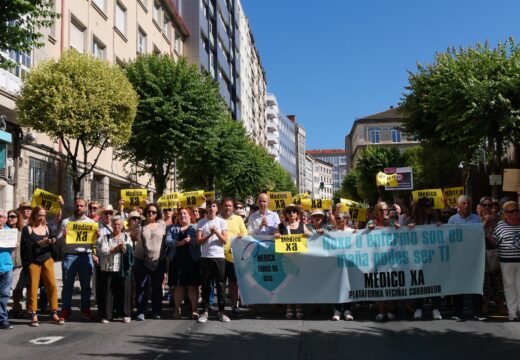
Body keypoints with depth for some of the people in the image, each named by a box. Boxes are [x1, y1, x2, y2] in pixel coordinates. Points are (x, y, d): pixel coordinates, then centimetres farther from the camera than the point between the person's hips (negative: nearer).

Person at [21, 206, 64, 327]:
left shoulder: (46, 228, 11)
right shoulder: (27, 229, 0)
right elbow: (25, 246, -10)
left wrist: (52, 242, -7)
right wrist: (38, 243, -21)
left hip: (47, 260, 3)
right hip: (33, 261, -3)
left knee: (52, 286, -4)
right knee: (33, 288, -2)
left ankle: (54, 314, 3)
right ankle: (33, 316, 8)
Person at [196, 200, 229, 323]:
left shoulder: (222, 222, 5)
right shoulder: (201, 223, 5)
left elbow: (225, 241, 0)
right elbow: (199, 241, -1)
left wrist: (217, 232, -15)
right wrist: (210, 234, -14)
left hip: (219, 257, 0)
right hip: (205, 257, 0)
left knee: (221, 285, 2)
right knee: (206, 285, 4)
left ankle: (221, 311, 9)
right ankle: (205, 311, 11)